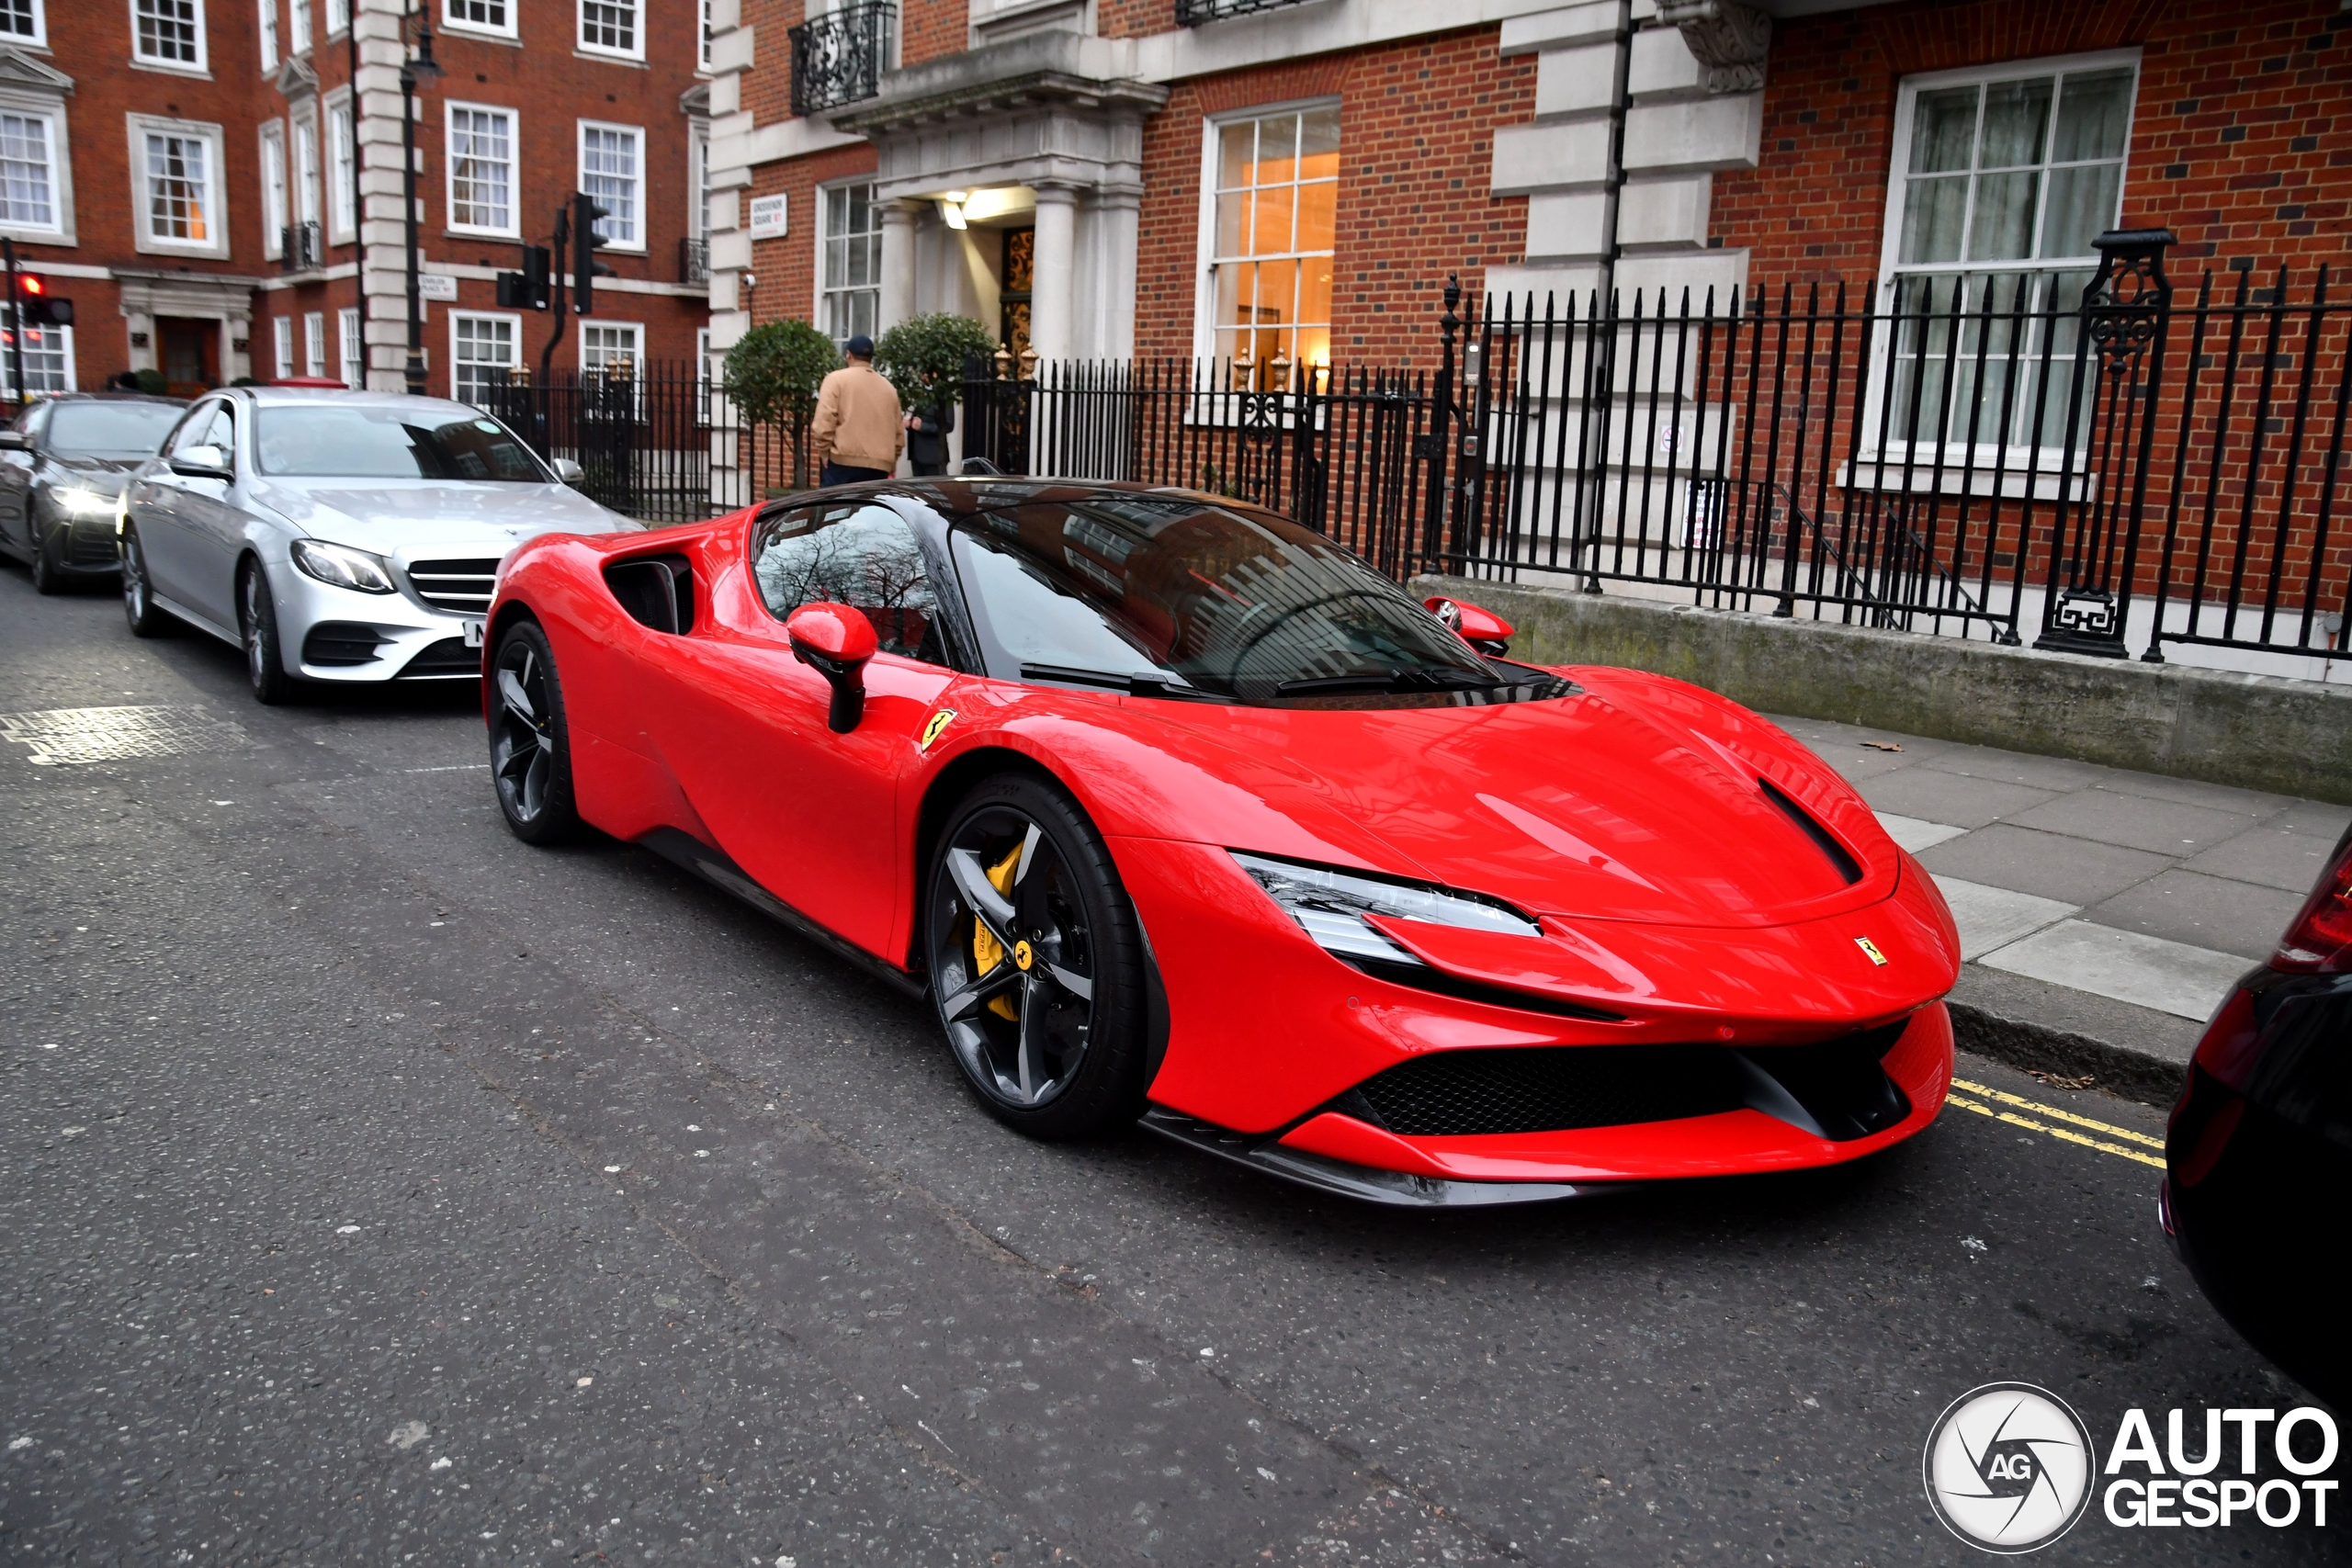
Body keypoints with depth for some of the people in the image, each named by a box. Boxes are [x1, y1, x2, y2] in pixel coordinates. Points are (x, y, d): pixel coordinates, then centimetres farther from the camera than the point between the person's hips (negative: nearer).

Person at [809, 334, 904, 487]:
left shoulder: (837, 379, 3)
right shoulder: (888, 387, 17)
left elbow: (824, 420, -9)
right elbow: (898, 431, 17)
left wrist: (824, 451, -1)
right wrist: (891, 462, 24)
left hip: (843, 461, -4)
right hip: (879, 464, 4)